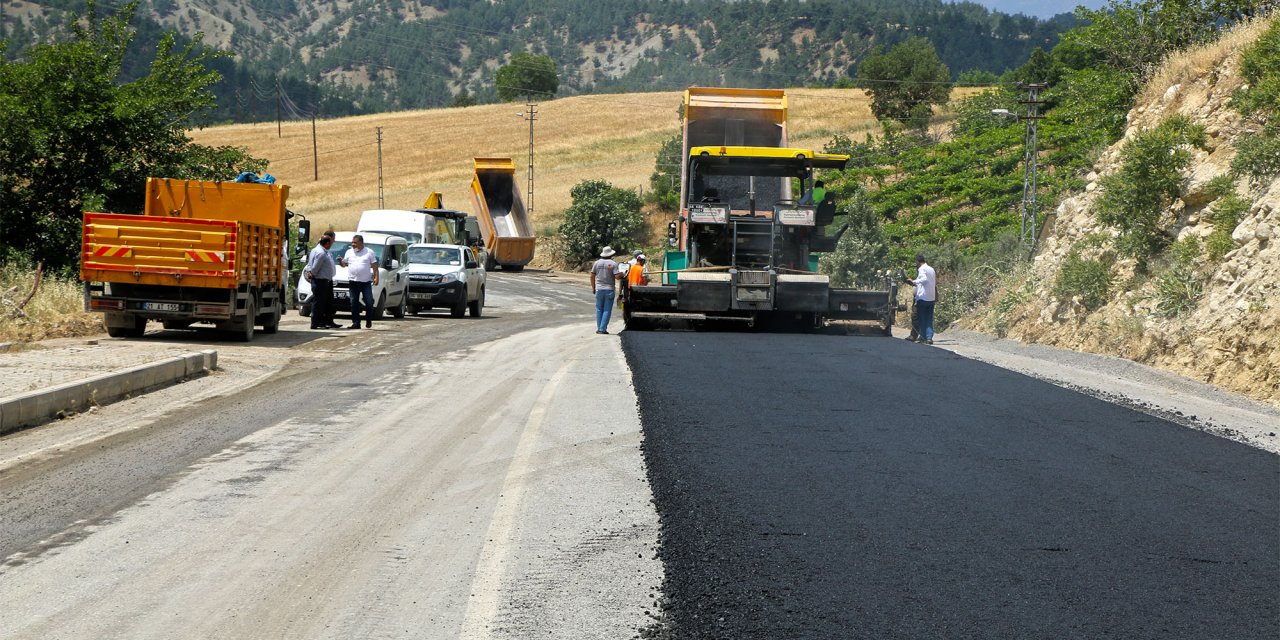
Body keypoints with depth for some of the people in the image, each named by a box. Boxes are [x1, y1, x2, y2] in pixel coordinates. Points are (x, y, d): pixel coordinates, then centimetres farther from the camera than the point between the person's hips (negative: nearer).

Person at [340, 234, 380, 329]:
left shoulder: (369, 252, 5)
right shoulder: (349, 252, 13)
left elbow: (374, 266, 5)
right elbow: (344, 264, 13)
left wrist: (376, 277, -4)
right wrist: (341, 261, -9)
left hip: (366, 282, -2)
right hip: (353, 281, 2)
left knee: (369, 302, -4)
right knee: (354, 303, 2)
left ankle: (368, 321, 12)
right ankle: (356, 323, 5)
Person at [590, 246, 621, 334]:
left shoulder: (597, 263, 2)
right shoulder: (613, 264, -9)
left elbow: (592, 276, 5)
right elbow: (617, 277, -14)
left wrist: (593, 287, 15)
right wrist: (622, 275, 7)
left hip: (599, 289, 3)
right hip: (609, 290, -3)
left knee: (599, 309, 12)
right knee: (607, 310, 1)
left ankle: (599, 328, 12)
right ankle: (603, 329, -4)